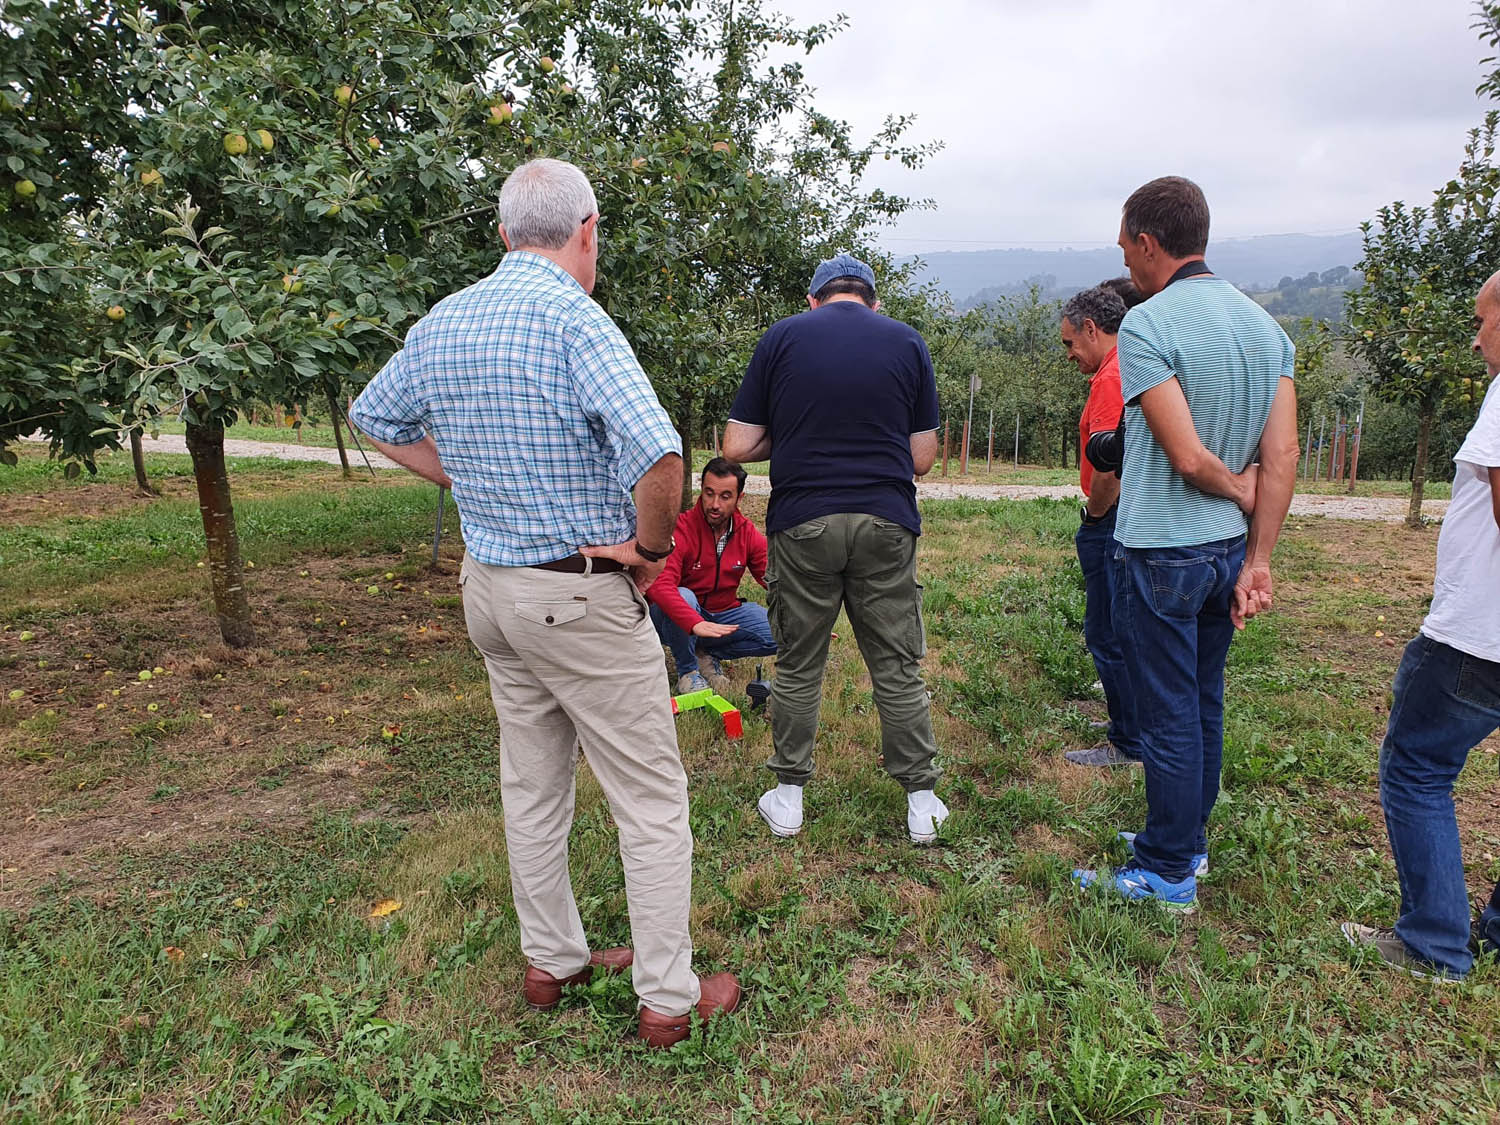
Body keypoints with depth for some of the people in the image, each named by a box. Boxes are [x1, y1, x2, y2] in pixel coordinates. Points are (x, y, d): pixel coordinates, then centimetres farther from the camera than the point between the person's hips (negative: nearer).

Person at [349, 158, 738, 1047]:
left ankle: (553, 962, 36)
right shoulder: (574, 318, -19)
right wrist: (650, 545, -15)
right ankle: (669, 1000, 18)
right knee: (652, 800, 6)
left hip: (490, 583, 8)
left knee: (533, 786, 20)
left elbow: (378, 419, 21)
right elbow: (657, 456, -33)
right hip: (582, 598, -8)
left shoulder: (442, 323, 5)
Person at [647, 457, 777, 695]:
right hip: (680, 621, -4)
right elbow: (659, 584, -37)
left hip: (723, 614, 4)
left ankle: (707, 653, 1)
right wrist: (695, 623, -53)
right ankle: (687, 670, -12)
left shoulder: (748, 533, -5)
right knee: (683, 596, -37)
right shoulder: (680, 529, -22)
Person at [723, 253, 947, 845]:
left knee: (798, 667, 12)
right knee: (897, 669, 10)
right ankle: (921, 800, 19)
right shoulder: (907, 341, 8)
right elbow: (922, 456, 8)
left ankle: (788, 797, 22)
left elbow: (737, 446, 1)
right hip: (886, 523, 1)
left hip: (802, 523, 0)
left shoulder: (781, 337, 4)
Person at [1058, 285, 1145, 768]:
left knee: (1108, 635, 0)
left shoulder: (1112, 379, -18)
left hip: (1114, 523, -10)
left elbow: (1108, 468, -28)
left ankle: (1129, 746, 11)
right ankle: (1131, 721, 33)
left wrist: (1093, 513, -11)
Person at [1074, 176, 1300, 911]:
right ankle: (1188, 841, 34)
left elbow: (1189, 458, -21)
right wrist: (1257, 563, 1)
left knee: (1168, 717, 3)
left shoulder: (1147, 326, -16)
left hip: (1160, 552, -8)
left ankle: (1169, 874, 16)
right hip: (1230, 549, 8)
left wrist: (1238, 489, 0)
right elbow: (1283, 456, 1)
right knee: (1204, 705, 18)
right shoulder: (1265, 326, 7)